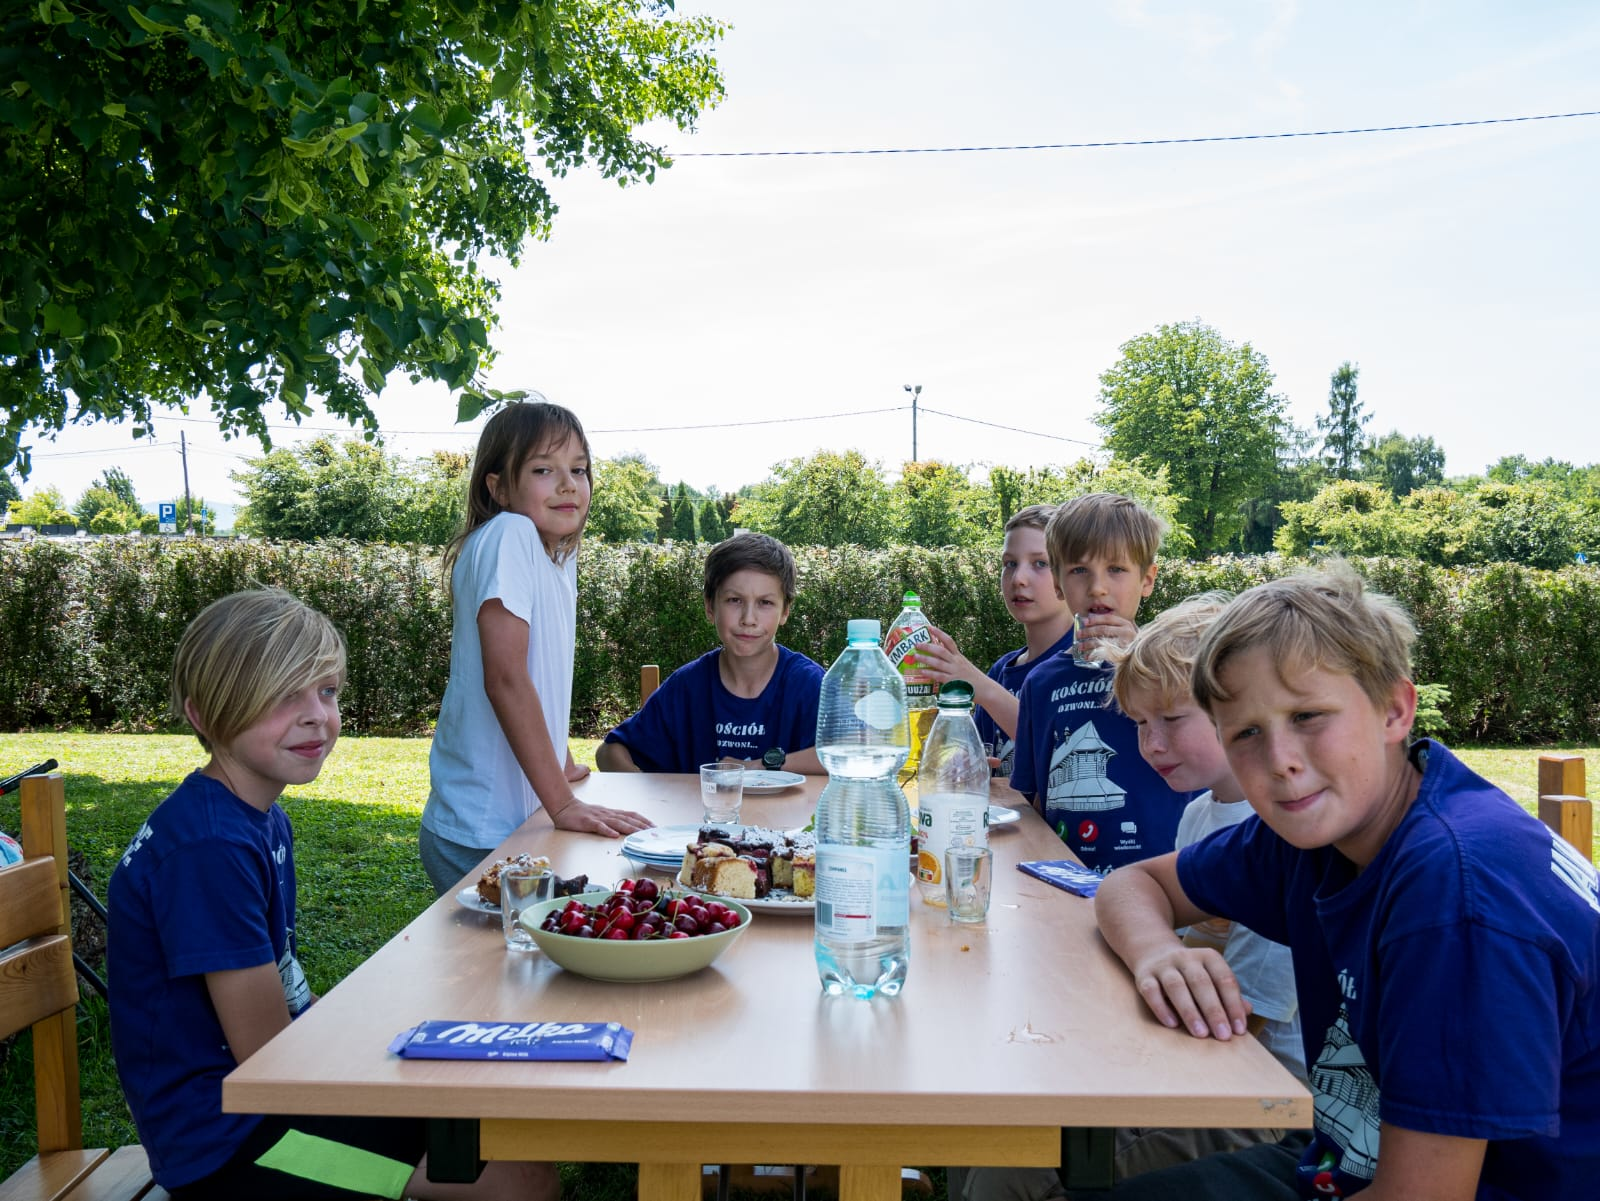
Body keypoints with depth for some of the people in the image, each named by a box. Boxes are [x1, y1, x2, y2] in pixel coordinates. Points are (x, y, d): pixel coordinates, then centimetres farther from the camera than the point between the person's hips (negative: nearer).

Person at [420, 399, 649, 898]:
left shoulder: (560, 556, 10)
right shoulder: (508, 535, -16)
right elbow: (504, 676, -24)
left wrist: (562, 766, 26)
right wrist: (563, 804, -25)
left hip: (525, 819, 8)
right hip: (482, 834, -8)